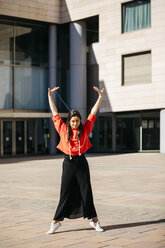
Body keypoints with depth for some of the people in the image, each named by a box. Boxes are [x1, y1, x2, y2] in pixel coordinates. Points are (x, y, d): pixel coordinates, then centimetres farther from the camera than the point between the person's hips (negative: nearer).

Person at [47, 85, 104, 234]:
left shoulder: (85, 129, 3)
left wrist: (100, 96, 2)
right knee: (65, 193, 3)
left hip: (81, 162, 0)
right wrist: (50, 96, 6)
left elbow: (93, 112, 5)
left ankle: (94, 219, 16)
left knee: (86, 192, 4)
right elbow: (55, 113, 7)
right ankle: (56, 221, 12)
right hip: (68, 163, 0)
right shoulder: (63, 129, 3)